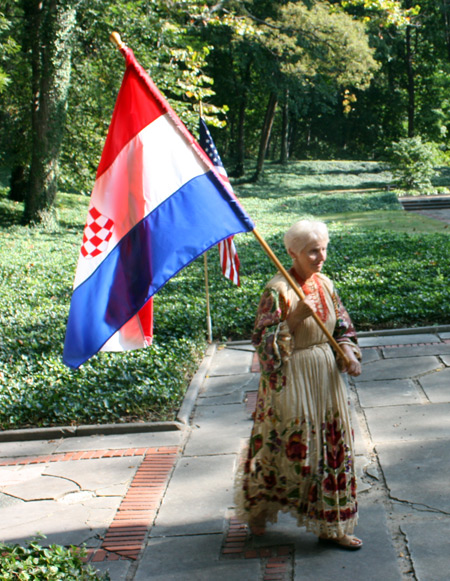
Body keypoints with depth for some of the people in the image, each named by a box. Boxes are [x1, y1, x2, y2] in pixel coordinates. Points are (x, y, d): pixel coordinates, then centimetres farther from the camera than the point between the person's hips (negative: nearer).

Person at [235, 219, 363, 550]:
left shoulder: (325, 284, 5)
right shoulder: (277, 291, -14)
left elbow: (342, 327, 12)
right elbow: (264, 342, -16)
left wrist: (349, 355, -5)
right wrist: (293, 319, -27)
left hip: (326, 375, 6)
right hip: (291, 378, -6)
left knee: (332, 447, 8)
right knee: (287, 448, 3)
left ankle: (331, 526, 20)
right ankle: (257, 508, 29)